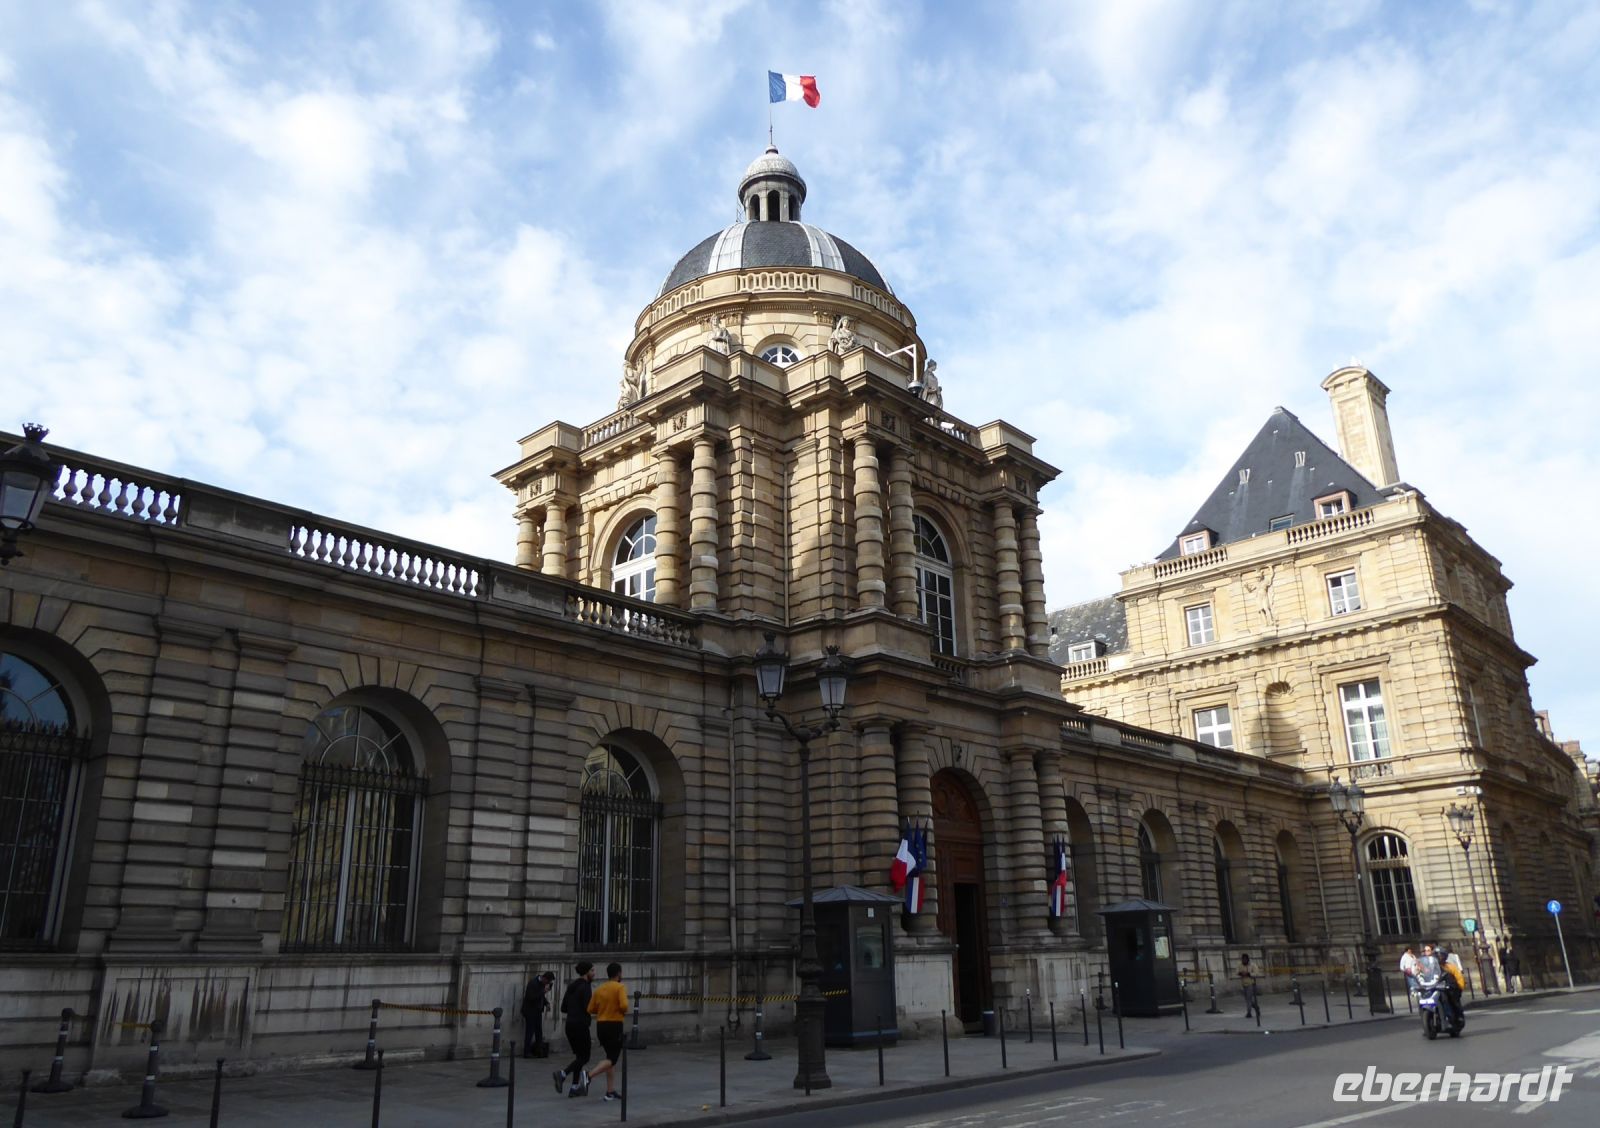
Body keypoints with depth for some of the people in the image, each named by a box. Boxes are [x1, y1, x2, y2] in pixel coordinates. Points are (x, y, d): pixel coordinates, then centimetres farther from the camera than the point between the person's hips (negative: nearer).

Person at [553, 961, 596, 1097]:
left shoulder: (571, 986, 14)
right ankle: (563, 1074, -18)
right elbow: (588, 1008, -21)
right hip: (580, 1025, -9)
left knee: (579, 1056, 14)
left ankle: (575, 1087, 11)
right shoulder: (586, 987, -13)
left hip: (570, 1025, 9)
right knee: (584, 1057, -1)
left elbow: (563, 1007, 15)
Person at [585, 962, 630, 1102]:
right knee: (612, 1059, -2)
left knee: (610, 1057, 16)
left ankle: (611, 1091, 15)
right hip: (614, 1025, -7)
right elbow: (624, 1005, -22)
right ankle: (589, 1076, -22)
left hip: (600, 1025, 7)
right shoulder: (620, 988, -9)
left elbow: (590, 1009, 8)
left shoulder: (599, 989, 9)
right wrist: (624, 1011, 0)